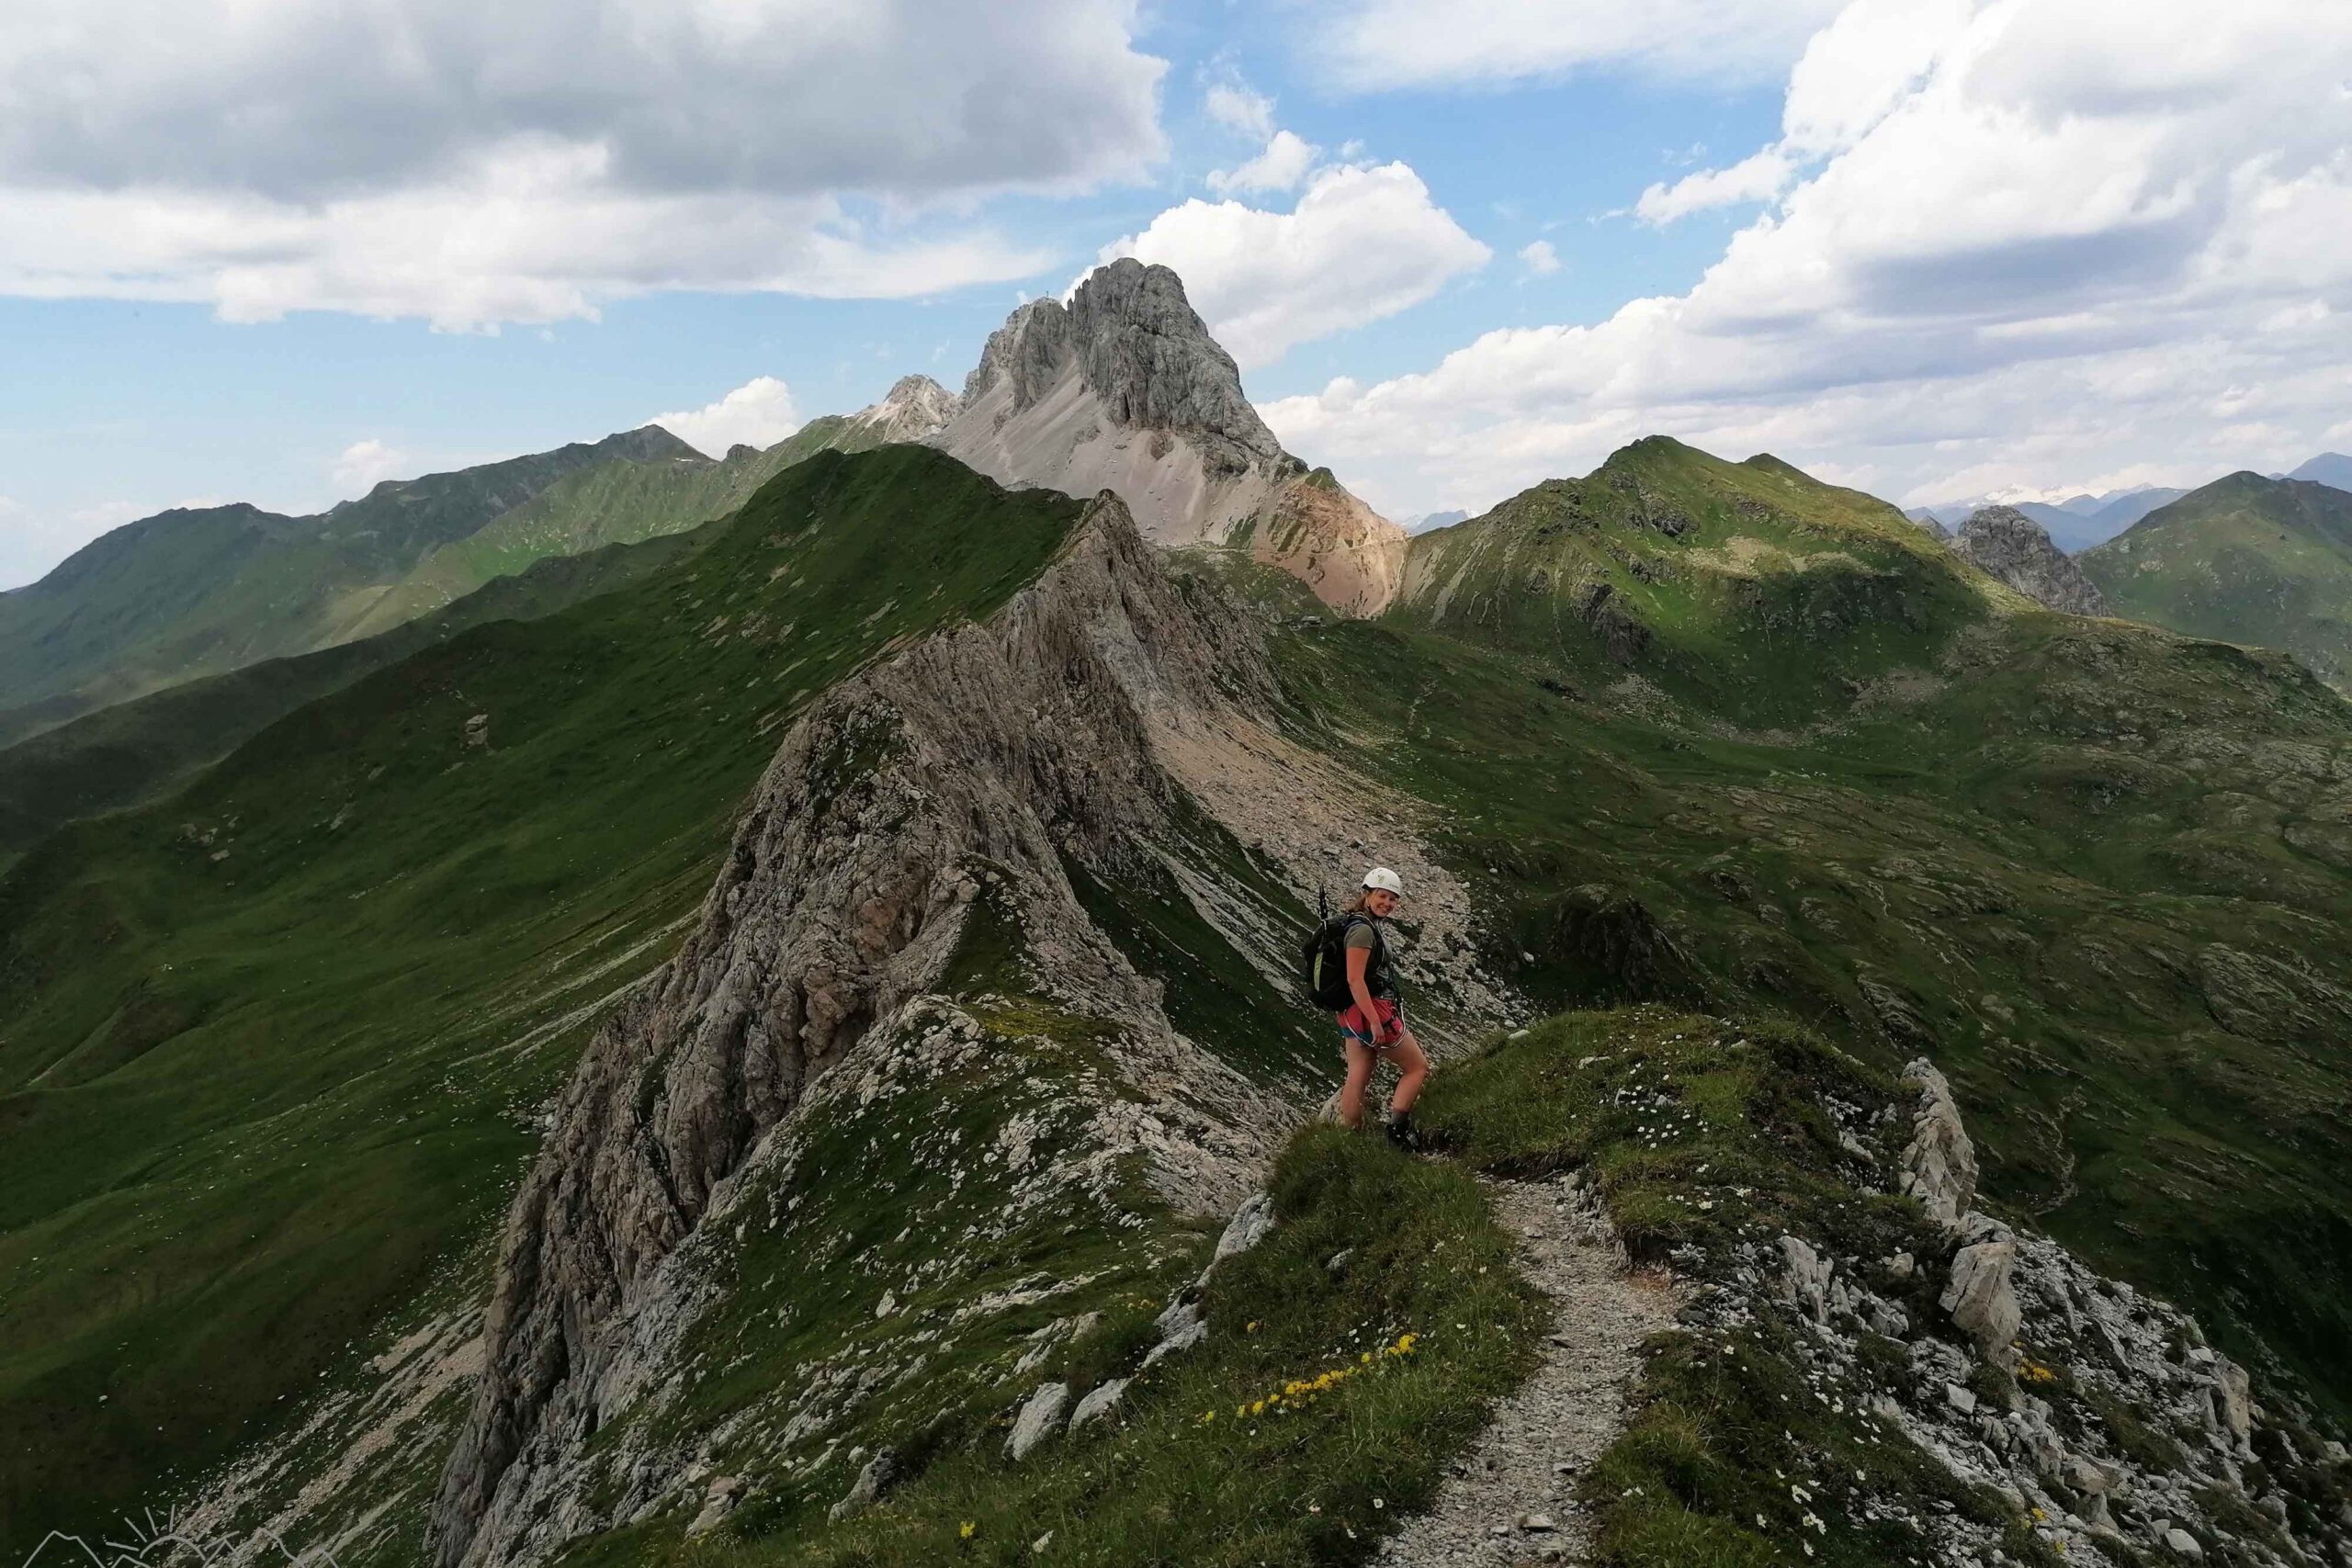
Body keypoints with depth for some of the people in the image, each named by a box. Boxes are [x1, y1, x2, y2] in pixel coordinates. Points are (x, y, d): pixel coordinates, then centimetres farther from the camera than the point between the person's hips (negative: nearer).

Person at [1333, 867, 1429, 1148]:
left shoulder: (1369, 926, 15)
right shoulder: (1362, 929, -17)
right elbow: (1354, 979, -23)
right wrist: (1375, 1022, -24)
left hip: (1355, 1016, 9)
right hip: (1372, 1012, -9)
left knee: (1356, 1081, 10)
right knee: (1418, 1067, 3)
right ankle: (1396, 1131, 1)